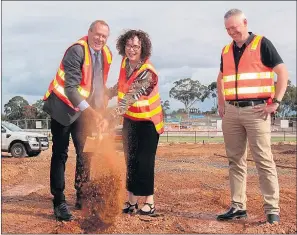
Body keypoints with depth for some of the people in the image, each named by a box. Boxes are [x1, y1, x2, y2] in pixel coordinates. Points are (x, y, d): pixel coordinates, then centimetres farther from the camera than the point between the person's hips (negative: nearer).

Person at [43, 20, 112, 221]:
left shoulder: (106, 54, -1)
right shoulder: (76, 51, -23)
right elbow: (71, 88, -29)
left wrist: (100, 113, 4)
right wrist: (91, 112, -36)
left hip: (84, 109, 7)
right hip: (63, 107, -7)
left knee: (85, 153, 10)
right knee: (60, 154, -4)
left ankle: (82, 197, 21)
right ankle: (59, 202, 1)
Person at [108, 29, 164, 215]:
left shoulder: (147, 72, -25)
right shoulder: (125, 62, -3)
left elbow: (132, 96, -40)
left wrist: (115, 111, -53)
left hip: (147, 121, -7)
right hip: (130, 119, 7)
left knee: (144, 161, -6)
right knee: (130, 160, 10)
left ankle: (149, 202, 6)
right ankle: (132, 201, 19)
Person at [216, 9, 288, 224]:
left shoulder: (262, 43, -2)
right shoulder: (226, 51, 14)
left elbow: (283, 72, -6)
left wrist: (276, 102, -12)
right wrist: (221, 103, 17)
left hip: (256, 110, -6)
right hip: (231, 111, 6)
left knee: (264, 160, -5)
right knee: (235, 160, 8)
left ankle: (272, 209, 2)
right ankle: (238, 206, 16)